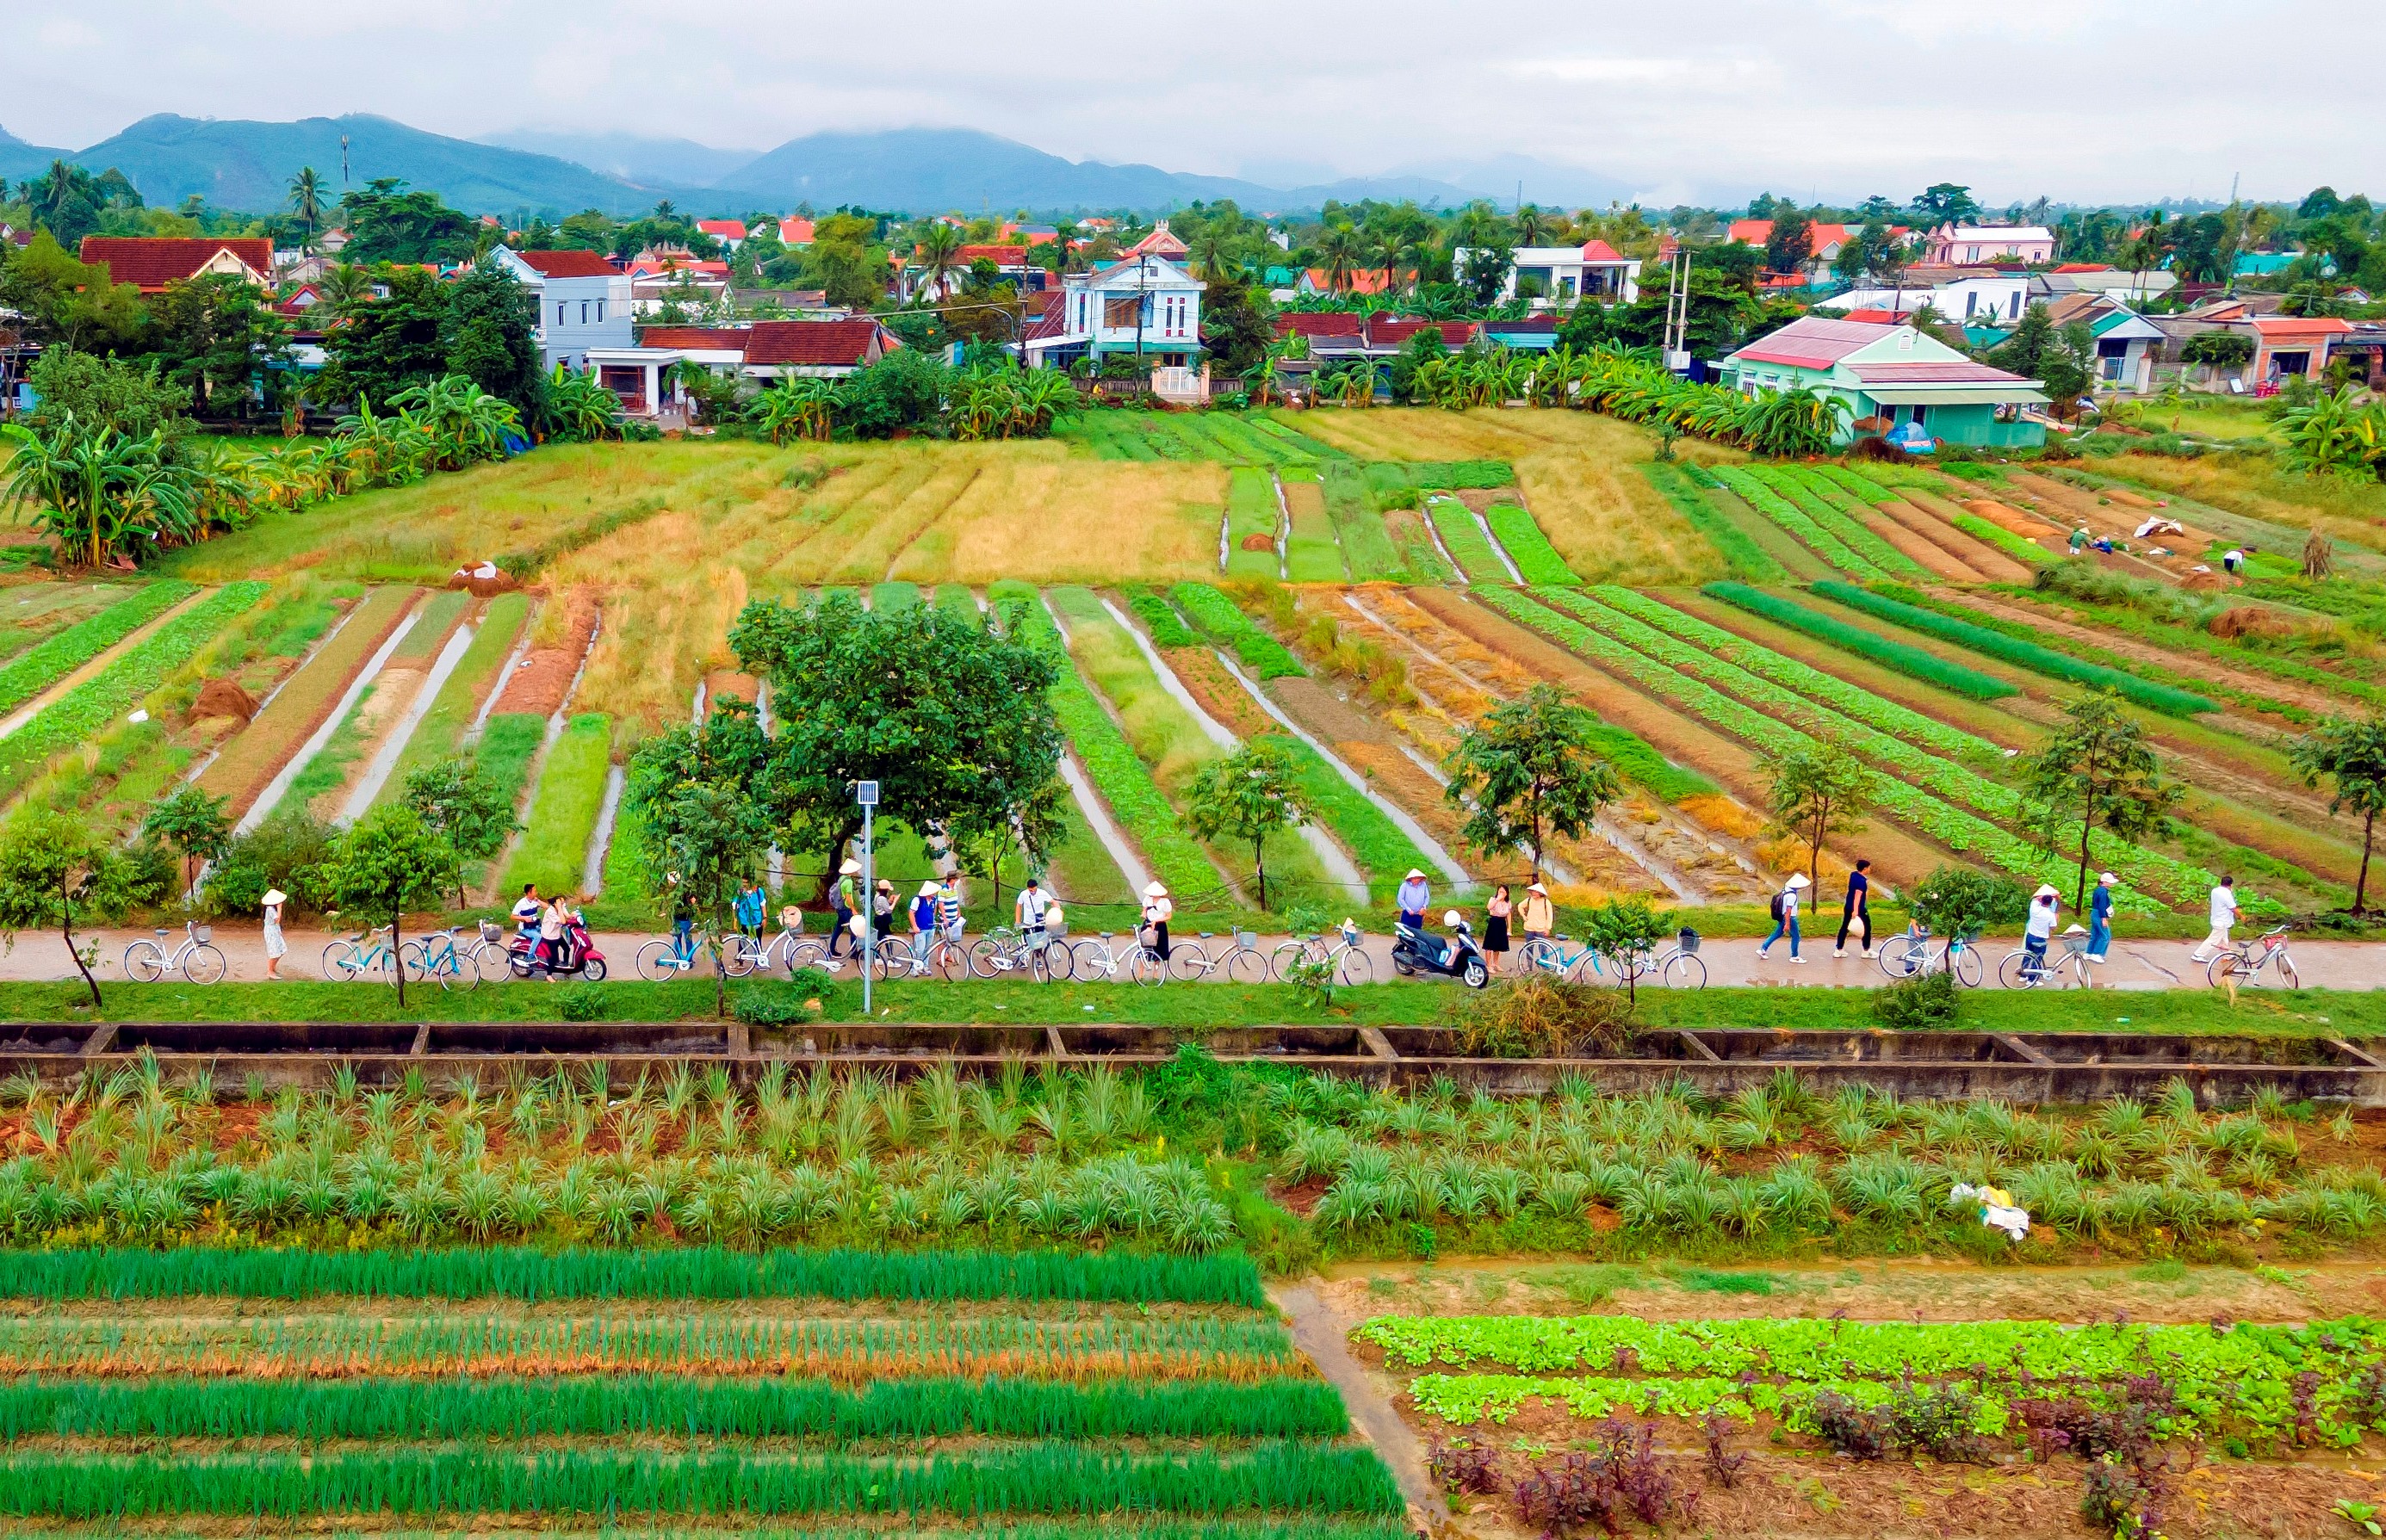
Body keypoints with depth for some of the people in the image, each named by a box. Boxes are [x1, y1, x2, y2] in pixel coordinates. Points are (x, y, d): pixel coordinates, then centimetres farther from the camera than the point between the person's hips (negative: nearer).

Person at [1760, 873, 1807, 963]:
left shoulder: (1786, 890, 4)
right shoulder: (1792, 895, -25)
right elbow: (1788, 910, -25)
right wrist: (1787, 924, -24)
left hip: (1782, 917, 9)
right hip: (1789, 918, -9)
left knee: (1777, 934, 18)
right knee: (1795, 937, 5)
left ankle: (1763, 949, 20)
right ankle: (1794, 957, 15)